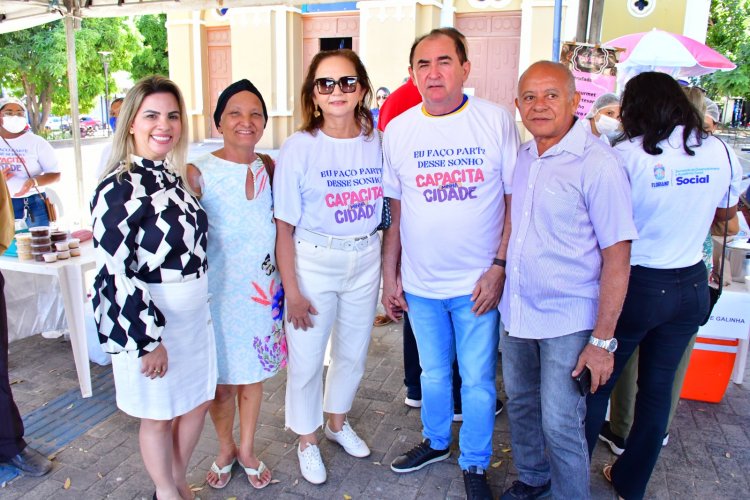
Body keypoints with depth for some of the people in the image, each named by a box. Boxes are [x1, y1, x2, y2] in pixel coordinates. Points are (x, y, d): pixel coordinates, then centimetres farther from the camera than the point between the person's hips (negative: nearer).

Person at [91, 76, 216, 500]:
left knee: (199, 400, 20)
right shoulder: (120, 187, -18)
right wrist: (149, 338, -19)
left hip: (194, 311, 8)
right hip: (147, 318, -8)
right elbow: (114, 271, -21)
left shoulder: (174, 176, 6)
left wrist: (201, 301, 17)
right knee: (158, 413, 12)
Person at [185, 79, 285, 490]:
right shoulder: (198, 174, -12)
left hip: (262, 288, 3)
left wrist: (283, 286, 8)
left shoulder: (268, 168, 1)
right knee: (221, 381, 12)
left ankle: (247, 449, 39)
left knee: (254, 374, 17)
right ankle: (225, 449, 39)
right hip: (217, 292, -3)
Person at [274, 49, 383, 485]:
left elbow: (386, 212, 5)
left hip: (365, 260, 4)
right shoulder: (299, 147, -13)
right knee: (306, 359, 8)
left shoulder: (376, 142, -3)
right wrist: (292, 290, -12)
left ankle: (338, 422, 47)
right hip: (312, 262, -3)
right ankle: (308, 440, 34)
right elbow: (284, 226, -11)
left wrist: (391, 269, 2)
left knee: (353, 353, 19)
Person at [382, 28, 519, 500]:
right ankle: (436, 442, 43)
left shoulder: (497, 121, -7)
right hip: (420, 283, 3)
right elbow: (395, 212, 5)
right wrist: (390, 276, 5)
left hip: (478, 283, -2)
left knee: (478, 379, 9)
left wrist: (499, 267, -11)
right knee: (433, 372, 19)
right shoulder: (398, 130, 0)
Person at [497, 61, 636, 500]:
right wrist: (499, 276, 11)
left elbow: (616, 258, -16)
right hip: (516, 311, 7)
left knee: (560, 425, 2)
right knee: (520, 404, 20)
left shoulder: (598, 164, -16)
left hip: (568, 321, -6)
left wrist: (602, 340, -16)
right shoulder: (522, 157, 4)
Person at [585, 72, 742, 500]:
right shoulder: (717, 149, 0)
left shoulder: (627, 155, -16)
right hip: (692, 286, 5)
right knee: (658, 388, 16)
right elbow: (725, 213, 14)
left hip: (637, 287, -5)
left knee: (598, 384, 10)